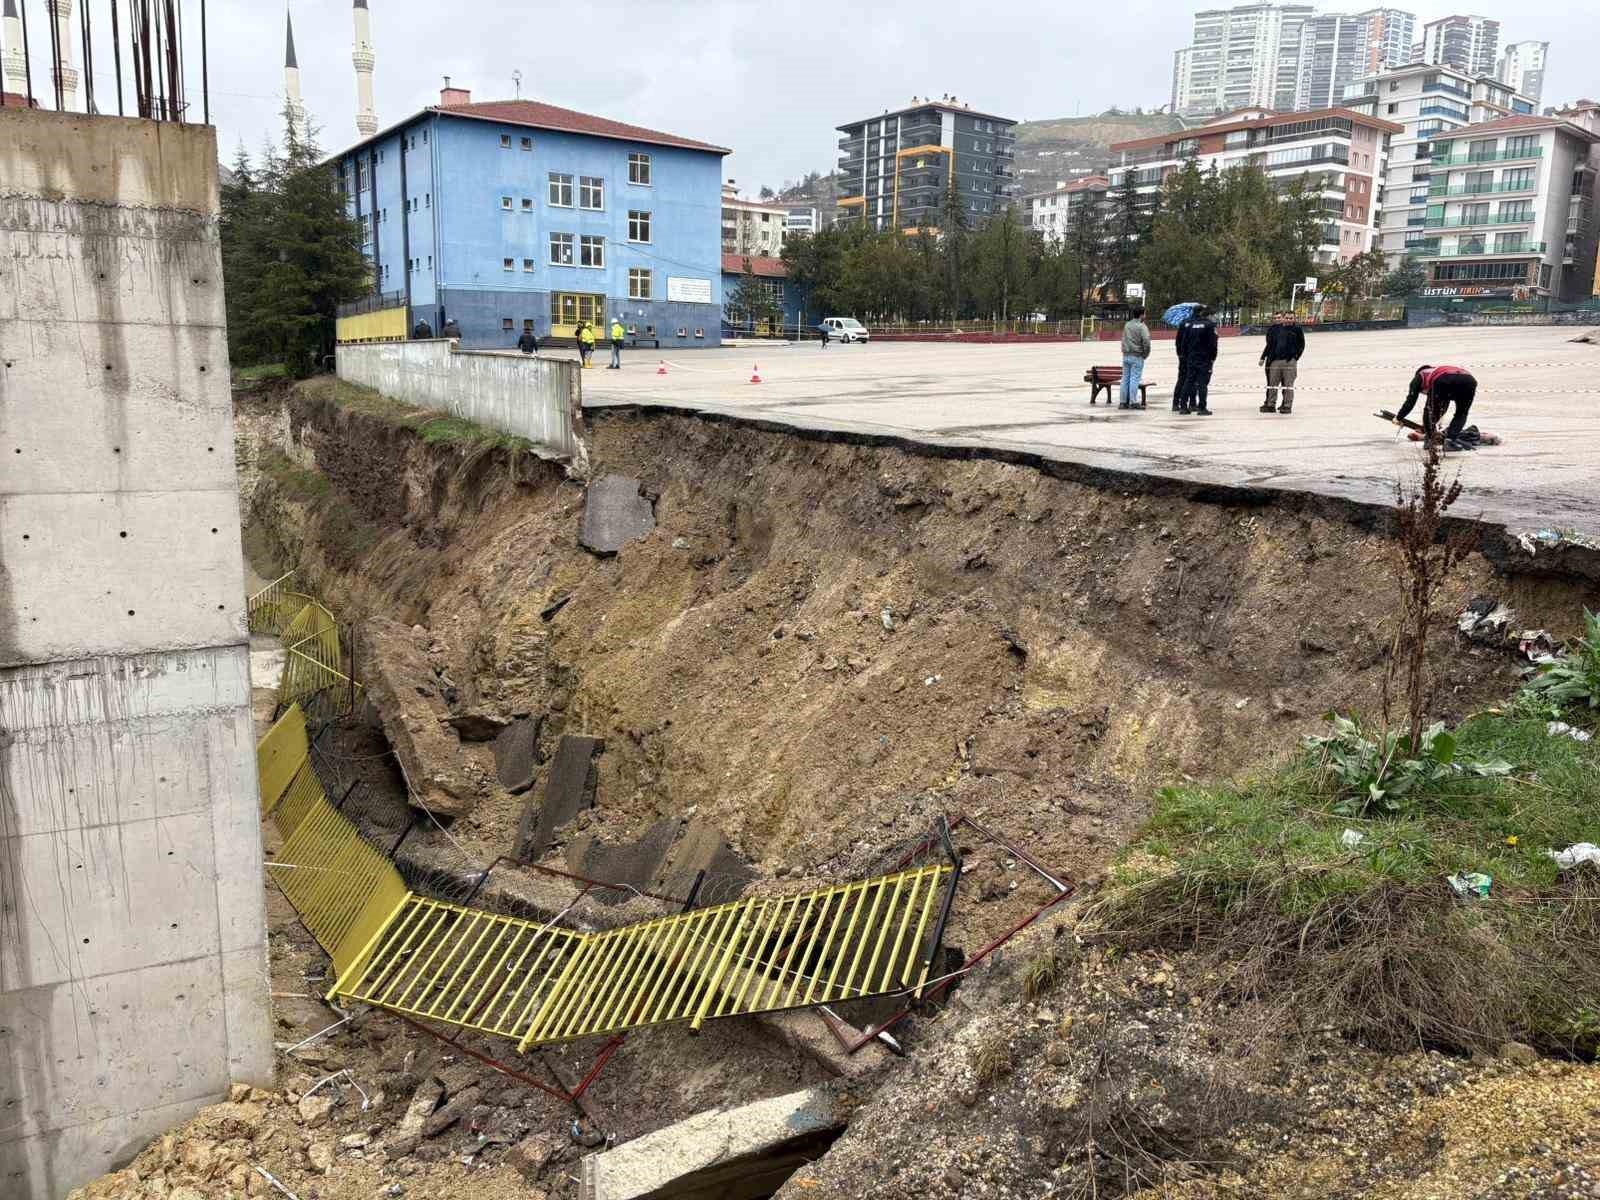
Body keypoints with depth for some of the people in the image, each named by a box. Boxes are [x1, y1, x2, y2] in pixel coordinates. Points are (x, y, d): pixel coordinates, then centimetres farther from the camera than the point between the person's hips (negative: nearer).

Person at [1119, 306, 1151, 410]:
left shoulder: (1127, 325, 10)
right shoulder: (1142, 326, -11)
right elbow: (1146, 342, -19)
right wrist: (1146, 354, -7)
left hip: (1126, 356, 6)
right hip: (1137, 357, -6)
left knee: (1125, 378, 9)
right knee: (1134, 379, -4)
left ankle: (1123, 402, 10)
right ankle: (1133, 402, -5)